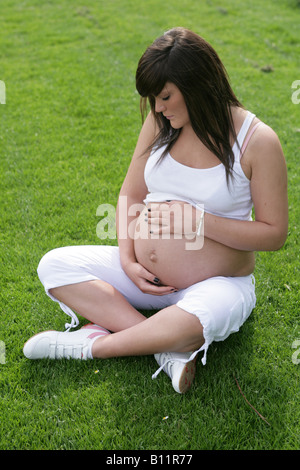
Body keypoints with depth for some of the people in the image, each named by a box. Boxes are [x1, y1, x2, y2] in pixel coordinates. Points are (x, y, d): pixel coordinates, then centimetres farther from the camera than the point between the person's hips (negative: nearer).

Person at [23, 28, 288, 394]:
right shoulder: (160, 121, 0)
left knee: (195, 322, -40)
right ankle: (167, 347, -21)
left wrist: (198, 220, -20)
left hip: (218, 284, -5)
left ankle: (92, 345, -13)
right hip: (145, 277, 5)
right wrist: (128, 261, -8)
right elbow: (131, 195, 6)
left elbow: (274, 233, -12)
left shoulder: (257, 141, -14)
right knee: (54, 265, -11)